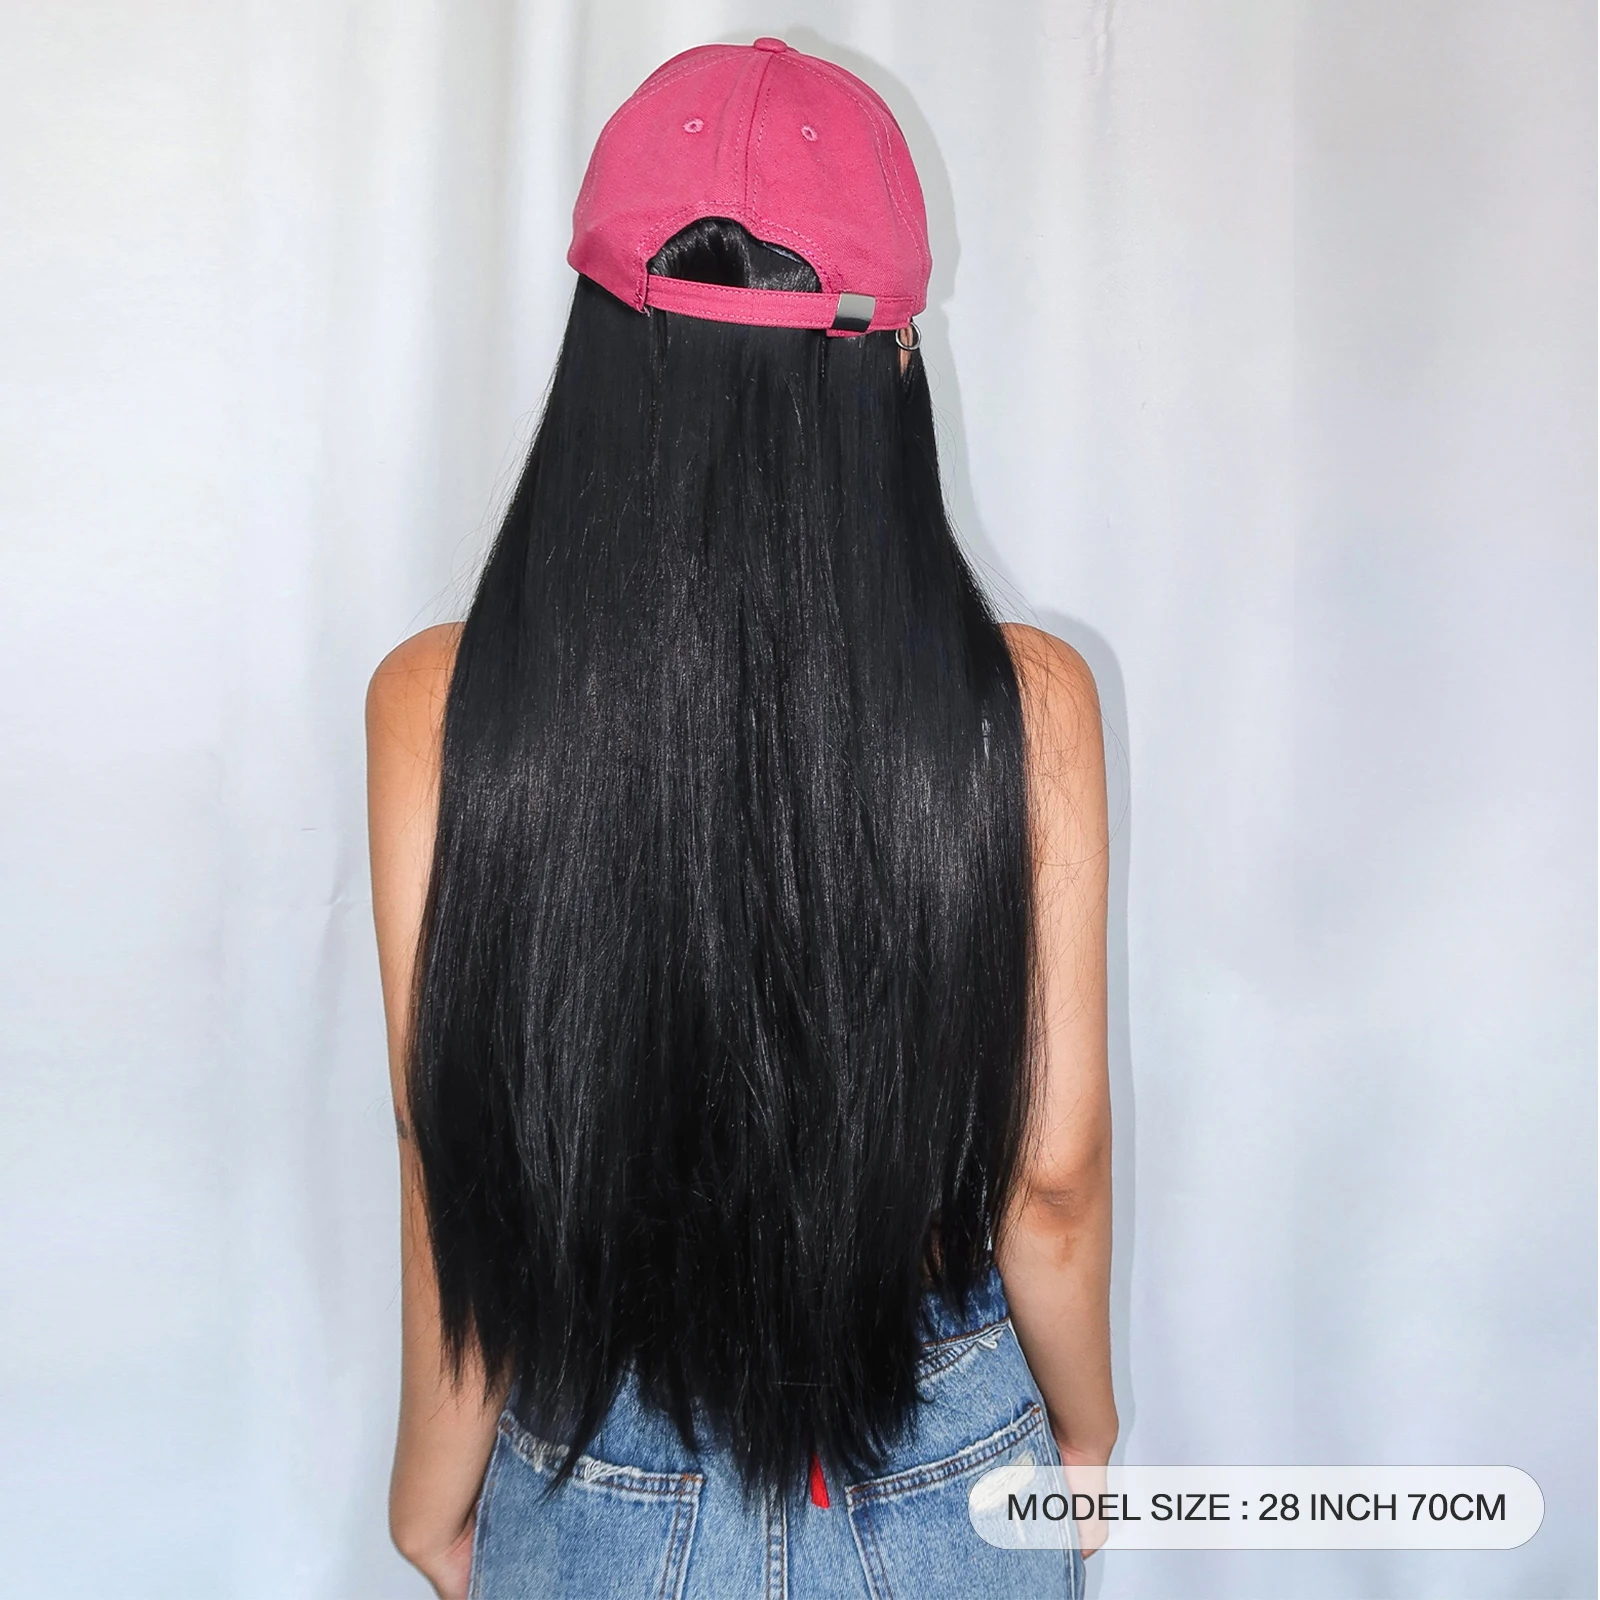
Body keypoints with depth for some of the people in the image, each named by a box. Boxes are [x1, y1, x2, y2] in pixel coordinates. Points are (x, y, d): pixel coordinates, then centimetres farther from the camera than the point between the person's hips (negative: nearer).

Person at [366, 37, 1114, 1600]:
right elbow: (1054, 1172, -11)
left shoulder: (438, 705, -19)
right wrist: (1085, 1424, 9)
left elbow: (459, 1174, -12)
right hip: (955, 1469, 1)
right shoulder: (1027, 704, -19)